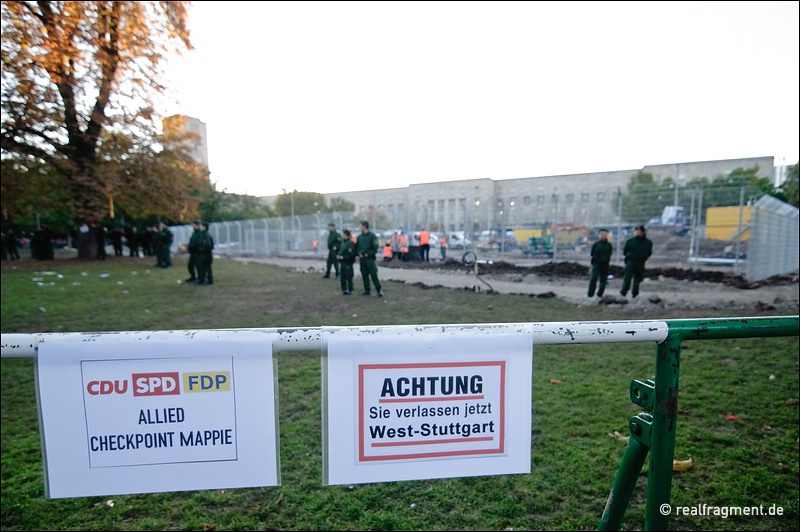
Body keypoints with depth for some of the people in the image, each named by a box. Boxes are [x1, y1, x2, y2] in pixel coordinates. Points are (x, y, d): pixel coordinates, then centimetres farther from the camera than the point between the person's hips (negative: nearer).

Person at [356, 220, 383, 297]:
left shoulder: (372, 236, -6)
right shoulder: (359, 237, 10)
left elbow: (375, 247, -9)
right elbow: (356, 247, 15)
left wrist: (368, 254, -14)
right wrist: (359, 253, -3)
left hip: (369, 258, -6)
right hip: (362, 259, 6)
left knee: (373, 275, -8)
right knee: (364, 275, 9)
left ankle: (379, 290, -2)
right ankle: (367, 290, 18)